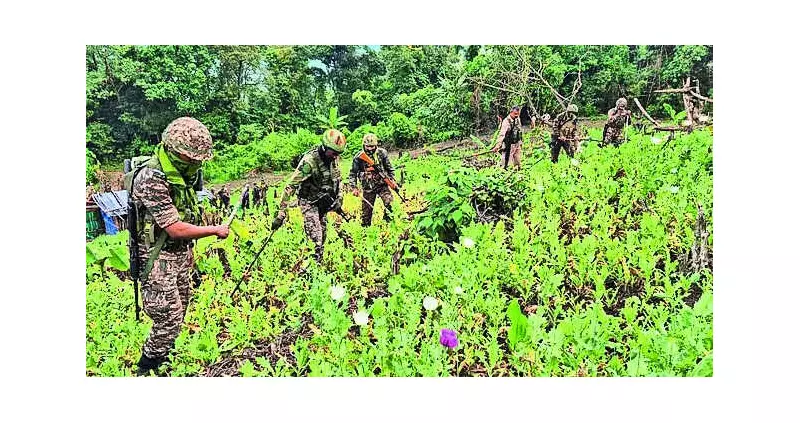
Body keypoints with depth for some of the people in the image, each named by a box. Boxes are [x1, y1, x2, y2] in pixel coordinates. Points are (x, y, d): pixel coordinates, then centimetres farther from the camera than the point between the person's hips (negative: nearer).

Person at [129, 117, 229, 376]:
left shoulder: (180, 172, 4)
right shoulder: (151, 179, -26)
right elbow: (175, 229, -26)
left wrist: (189, 251, 18)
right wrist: (215, 231, -14)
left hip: (180, 254, 9)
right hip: (158, 259, -9)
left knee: (179, 311, 18)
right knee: (168, 320, -5)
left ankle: (165, 359, 36)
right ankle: (145, 371, 12)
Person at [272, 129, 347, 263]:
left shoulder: (334, 158, -5)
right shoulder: (309, 160, -27)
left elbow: (338, 180, 13)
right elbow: (291, 185, -29)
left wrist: (338, 202, 13)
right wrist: (281, 212, -32)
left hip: (325, 201, 7)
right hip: (309, 201, -7)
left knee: (322, 235, 12)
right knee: (315, 239, -16)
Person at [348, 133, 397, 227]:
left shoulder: (382, 153, -3)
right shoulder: (358, 157, -5)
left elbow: (389, 168, 8)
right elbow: (353, 173, -2)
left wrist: (392, 180, 0)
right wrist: (354, 187, -12)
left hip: (382, 184, 0)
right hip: (368, 188, 0)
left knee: (389, 201, -23)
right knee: (366, 210, 5)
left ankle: (389, 222, -7)